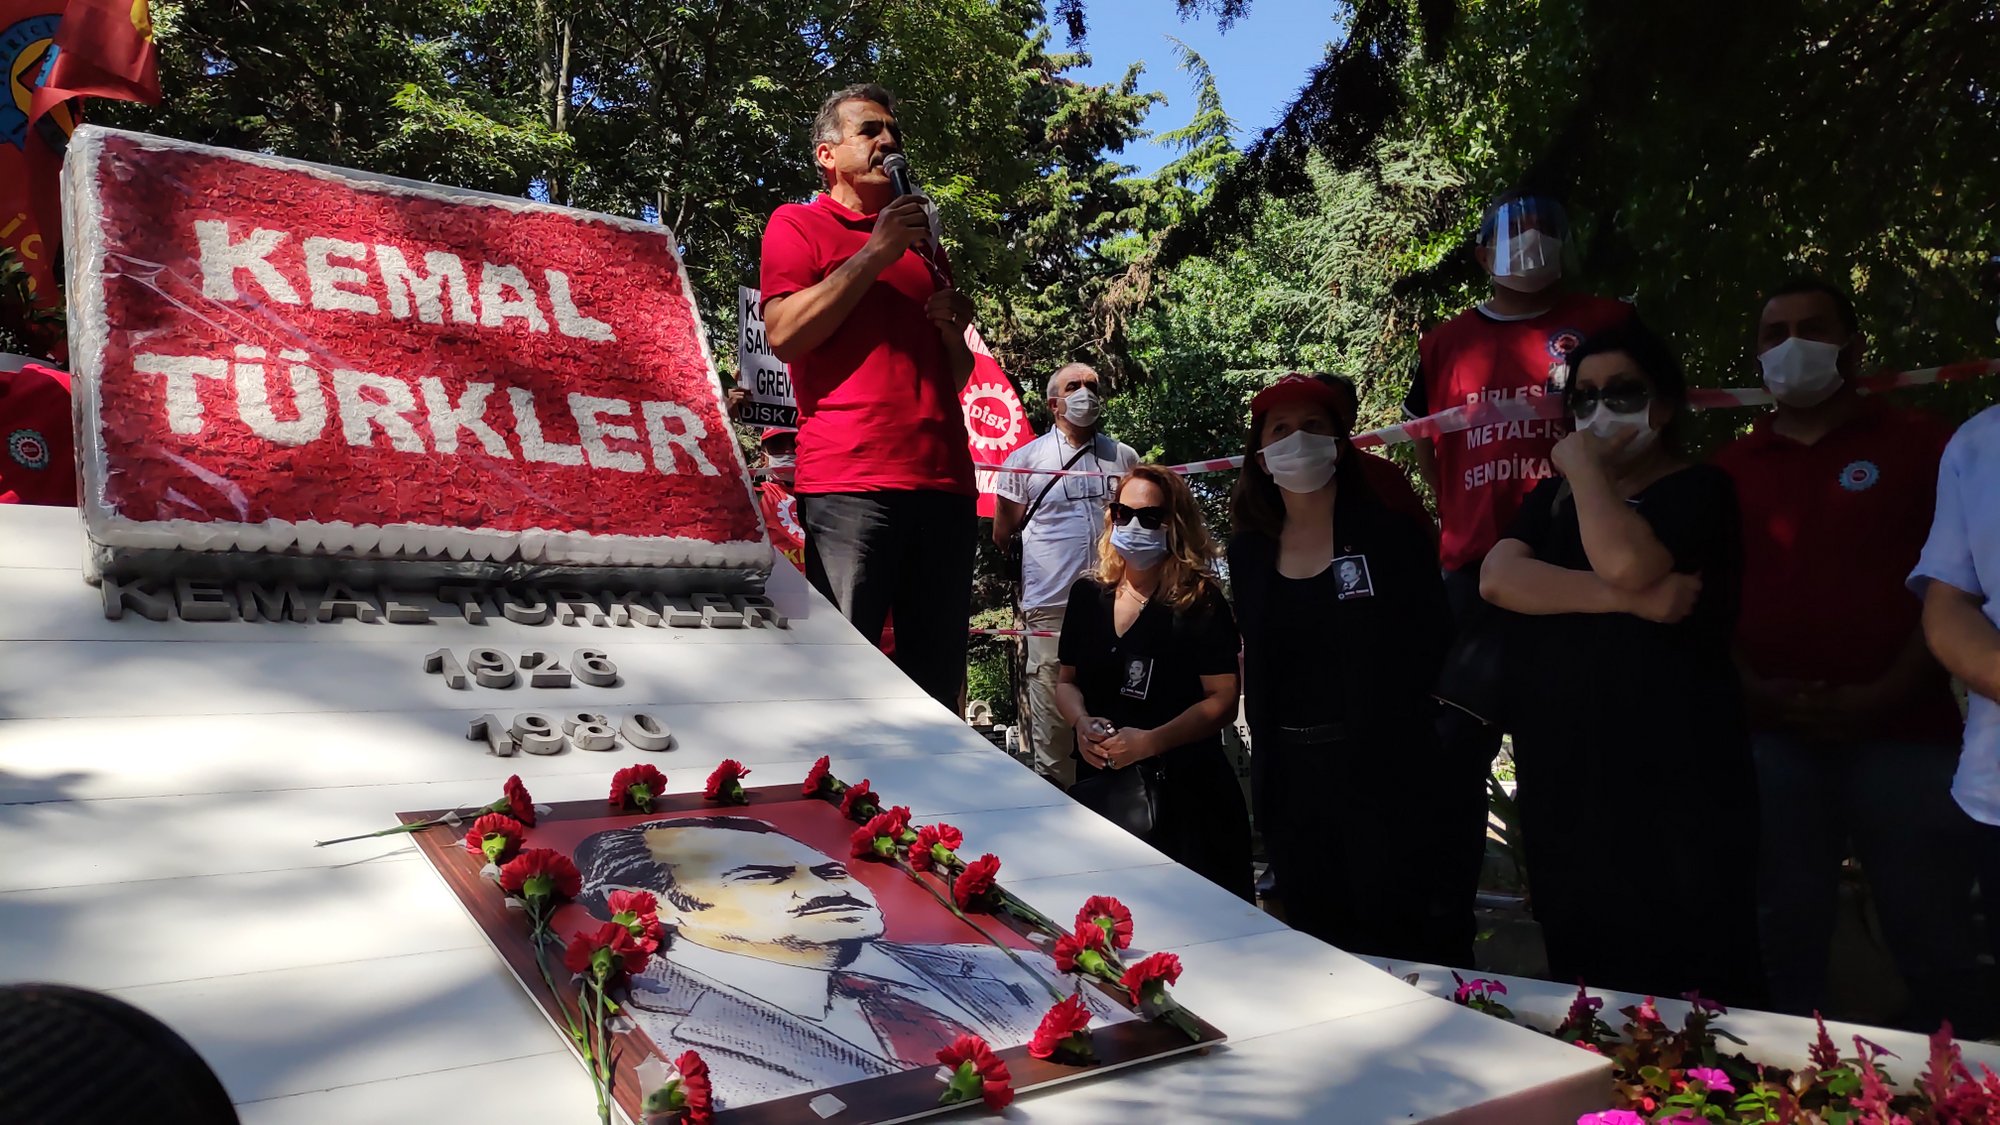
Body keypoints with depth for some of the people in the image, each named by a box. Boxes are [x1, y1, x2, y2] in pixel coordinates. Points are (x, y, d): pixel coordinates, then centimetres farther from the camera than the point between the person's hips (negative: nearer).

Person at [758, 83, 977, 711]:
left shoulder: (923, 243, 29)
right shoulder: (798, 225, 11)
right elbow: (784, 334, -6)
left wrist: (954, 332, 9)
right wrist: (875, 253, -5)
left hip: (944, 481, 6)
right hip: (848, 481, -5)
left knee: (937, 678, 2)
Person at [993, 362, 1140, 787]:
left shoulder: (1124, 458, 13)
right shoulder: (1025, 459, 6)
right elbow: (1002, 536, 11)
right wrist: (1011, 593, 9)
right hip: (1051, 609, -2)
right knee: (1053, 724, 0)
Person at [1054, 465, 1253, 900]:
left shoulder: (1200, 603, -7)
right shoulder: (1088, 595, 9)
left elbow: (1222, 700, -11)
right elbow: (1066, 681, 16)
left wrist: (1150, 741, -23)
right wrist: (1081, 723, -7)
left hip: (1182, 788, -4)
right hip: (1099, 785, 4)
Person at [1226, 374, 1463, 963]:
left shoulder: (1391, 534, -4)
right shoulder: (1250, 551, 8)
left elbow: (1435, 648, -5)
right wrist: (1263, 775, 12)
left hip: (1390, 775, -4)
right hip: (1293, 777, 4)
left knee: (1404, 946, 2)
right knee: (1318, 944, 12)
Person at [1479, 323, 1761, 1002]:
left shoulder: (1699, 492, 0)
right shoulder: (1554, 499, 17)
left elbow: (1624, 561, -21)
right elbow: (1497, 578, -4)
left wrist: (1585, 466, -6)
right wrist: (1627, 600, -15)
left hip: (1673, 793, -5)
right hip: (1562, 787, 5)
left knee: (1685, 990, -1)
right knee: (1578, 986, 13)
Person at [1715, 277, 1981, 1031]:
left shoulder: (1921, 445, 7)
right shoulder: (1731, 469, 14)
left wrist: (1887, 694, -11)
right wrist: (1752, 688, -5)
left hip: (1903, 733, -2)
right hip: (1770, 739, 2)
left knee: (1933, 946, 2)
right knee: (1784, 941, 7)